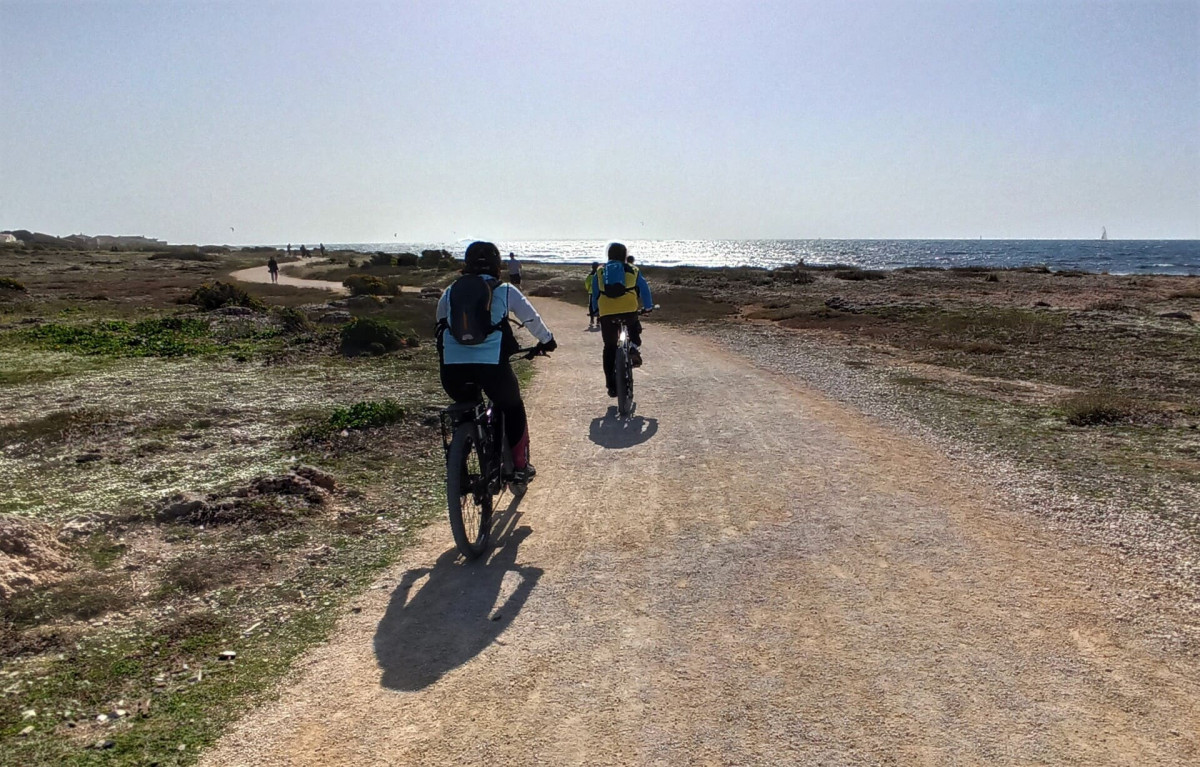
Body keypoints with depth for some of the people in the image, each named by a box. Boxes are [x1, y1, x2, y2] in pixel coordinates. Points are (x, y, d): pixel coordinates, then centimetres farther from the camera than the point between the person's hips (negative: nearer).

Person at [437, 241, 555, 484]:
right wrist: (547, 341, 38)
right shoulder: (506, 291, 12)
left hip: (453, 367, 3)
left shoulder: (449, 292, 19)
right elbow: (532, 319, 19)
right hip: (491, 364, -2)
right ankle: (520, 467, 28)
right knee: (513, 409, 24)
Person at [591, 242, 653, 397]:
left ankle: (612, 386, 9)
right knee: (634, 328, 34)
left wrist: (596, 309, 43)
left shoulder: (600, 272, 20)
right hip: (629, 310, -1)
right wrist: (648, 307, 41)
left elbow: (594, 294, 27)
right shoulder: (633, 271, 17)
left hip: (606, 313, 1)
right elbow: (644, 289, 25)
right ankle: (634, 348, 5)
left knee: (609, 348, 12)